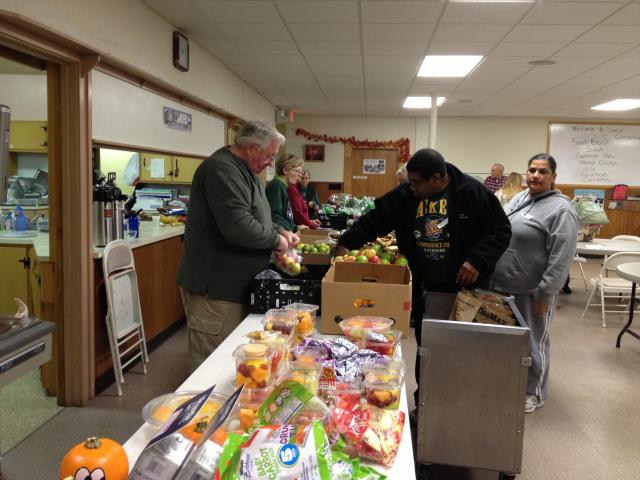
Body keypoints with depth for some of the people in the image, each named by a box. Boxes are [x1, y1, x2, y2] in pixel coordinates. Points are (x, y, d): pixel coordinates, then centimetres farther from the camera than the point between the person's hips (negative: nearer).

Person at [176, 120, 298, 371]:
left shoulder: (242, 170, 16)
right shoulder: (222, 170, -19)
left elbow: (254, 217, 26)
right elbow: (238, 227, -29)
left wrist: (278, 231, 8)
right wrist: (275, 240, -14)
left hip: (234, 283, 10)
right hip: (215, 287, -10)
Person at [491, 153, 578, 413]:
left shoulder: (560, 209, -15)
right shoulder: (519, 198, 9)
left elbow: (561, 258, -18)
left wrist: (545, 293, -19)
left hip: (531, 291, -7)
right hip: (502, 285, 7)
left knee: (532, 342, 8)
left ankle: (534, 392, 25)